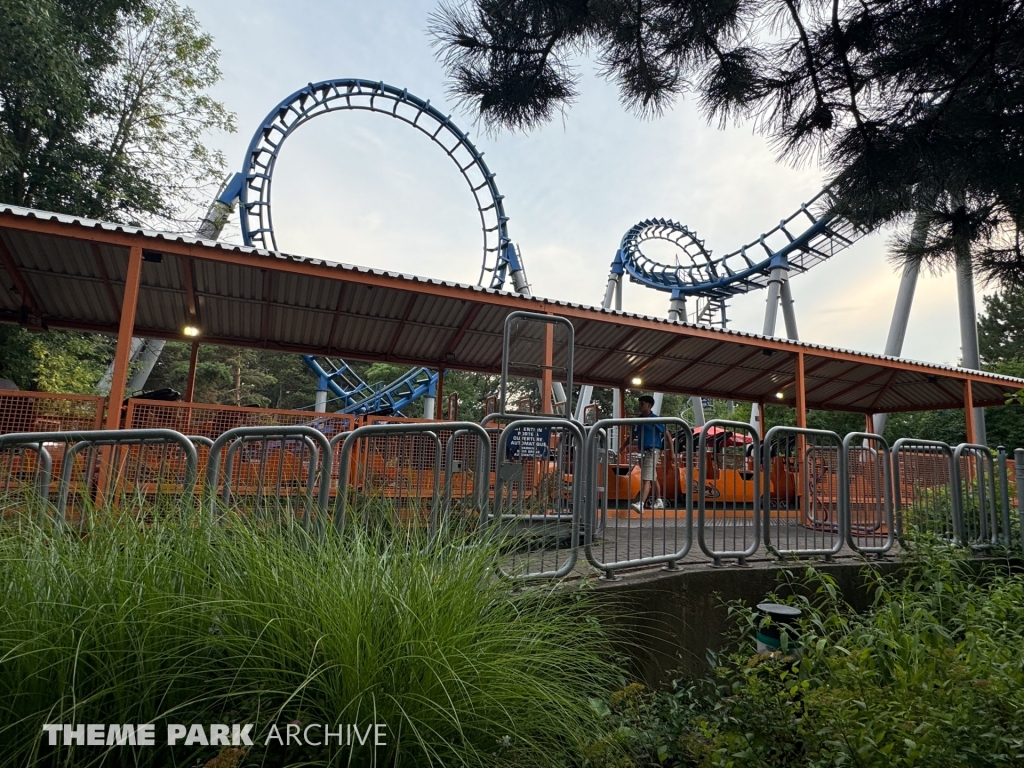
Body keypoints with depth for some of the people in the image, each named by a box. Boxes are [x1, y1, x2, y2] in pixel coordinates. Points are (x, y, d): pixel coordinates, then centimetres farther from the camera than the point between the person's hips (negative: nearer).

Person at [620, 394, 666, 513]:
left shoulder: (655, 419, -8)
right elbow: (632, 435, 17)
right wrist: (622, 447, 6)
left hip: (653, 451, -7)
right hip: (643, 452, 8)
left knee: (646, 479, -15)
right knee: (653, 478, 18)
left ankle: (640, 504, -23)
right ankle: (659, 501, 31)